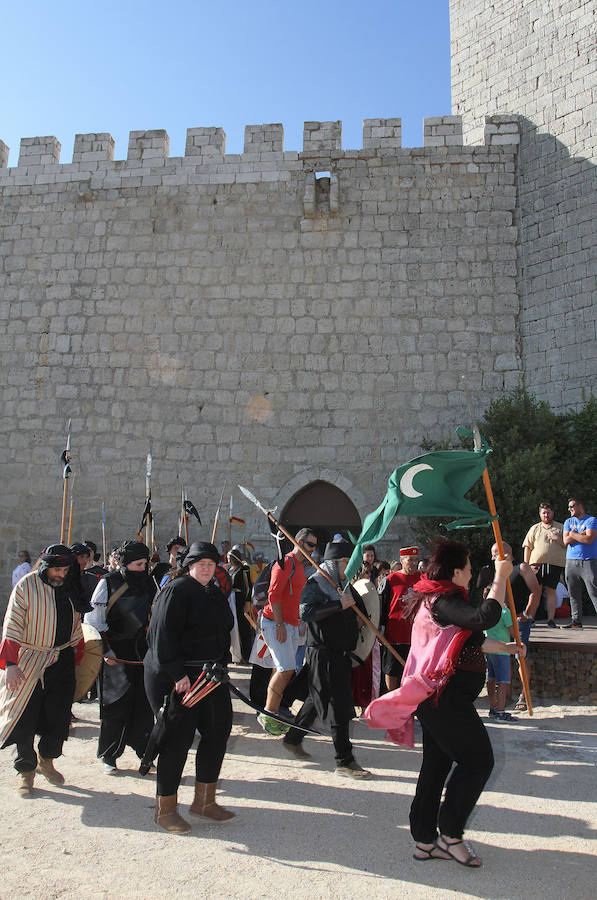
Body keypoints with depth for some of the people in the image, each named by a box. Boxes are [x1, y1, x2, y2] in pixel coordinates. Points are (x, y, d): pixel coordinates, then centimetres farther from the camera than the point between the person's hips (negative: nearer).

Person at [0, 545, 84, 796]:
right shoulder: (25, 586, -10)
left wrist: (76, 657, 12)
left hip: (62, 661, 4)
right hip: (30, 662, -4)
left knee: (60, 716, 6)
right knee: (25, 718, 3)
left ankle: (46, 761, 29)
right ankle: (26, 770, 22)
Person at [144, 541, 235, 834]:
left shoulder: (215, 592, 13)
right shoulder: (177, 590, -13)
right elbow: (163, 636, -20)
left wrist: (221, 666, 15)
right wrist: (177, 674, -23)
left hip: (210, 675, 9)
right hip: (173, 678, -8)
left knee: (218, 731, 9)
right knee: (178, 738, -3)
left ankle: (204, 801, 24)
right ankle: (165, 808, 15)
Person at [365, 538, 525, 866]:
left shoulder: (435, 599, 17)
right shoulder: (443, 601, -16)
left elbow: (471, 639, 28)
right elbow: (485, 617, -32)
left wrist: (505, 648, 35)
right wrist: (500, 577, -20)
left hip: (438, 695, 11)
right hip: (446, 695, -11)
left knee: (437, 763, 14)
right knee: (478, 760, -2)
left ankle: (425, 839, 22)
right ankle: (449, 834, 7)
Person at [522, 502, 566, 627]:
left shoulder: (561, 528, 13)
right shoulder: (534, 528, 15)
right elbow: (527, 547, 12)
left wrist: (558, 539, -7)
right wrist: (526, 564, 4)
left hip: (555, 564, -1)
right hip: (536, 563, 1)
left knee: (550, 591, -1)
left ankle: (551, 619, 4)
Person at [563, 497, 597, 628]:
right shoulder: (568, 522, 17)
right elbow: (566, 541, 3)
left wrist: (573, 534, 1)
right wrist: (581, 534, -5)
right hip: (571, 562, 5)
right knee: (574, 595, 5)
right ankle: (576, 621, 11)